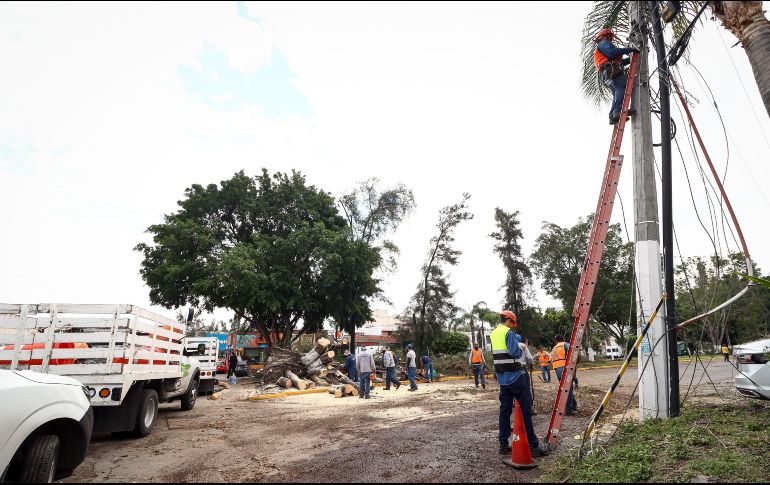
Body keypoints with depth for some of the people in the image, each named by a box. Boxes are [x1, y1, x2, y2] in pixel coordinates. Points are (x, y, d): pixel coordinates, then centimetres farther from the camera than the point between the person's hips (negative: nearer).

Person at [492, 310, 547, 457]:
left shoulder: (493, 334, 11)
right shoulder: (508, 332, -13)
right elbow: (515, 352, -20)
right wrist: (521, 349, 2)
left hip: (502, 377, 8)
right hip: (515, 376, -7)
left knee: (505, 409, 11)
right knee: (526, 409, -1)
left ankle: (503, 444, 14)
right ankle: (533, 445, 2)